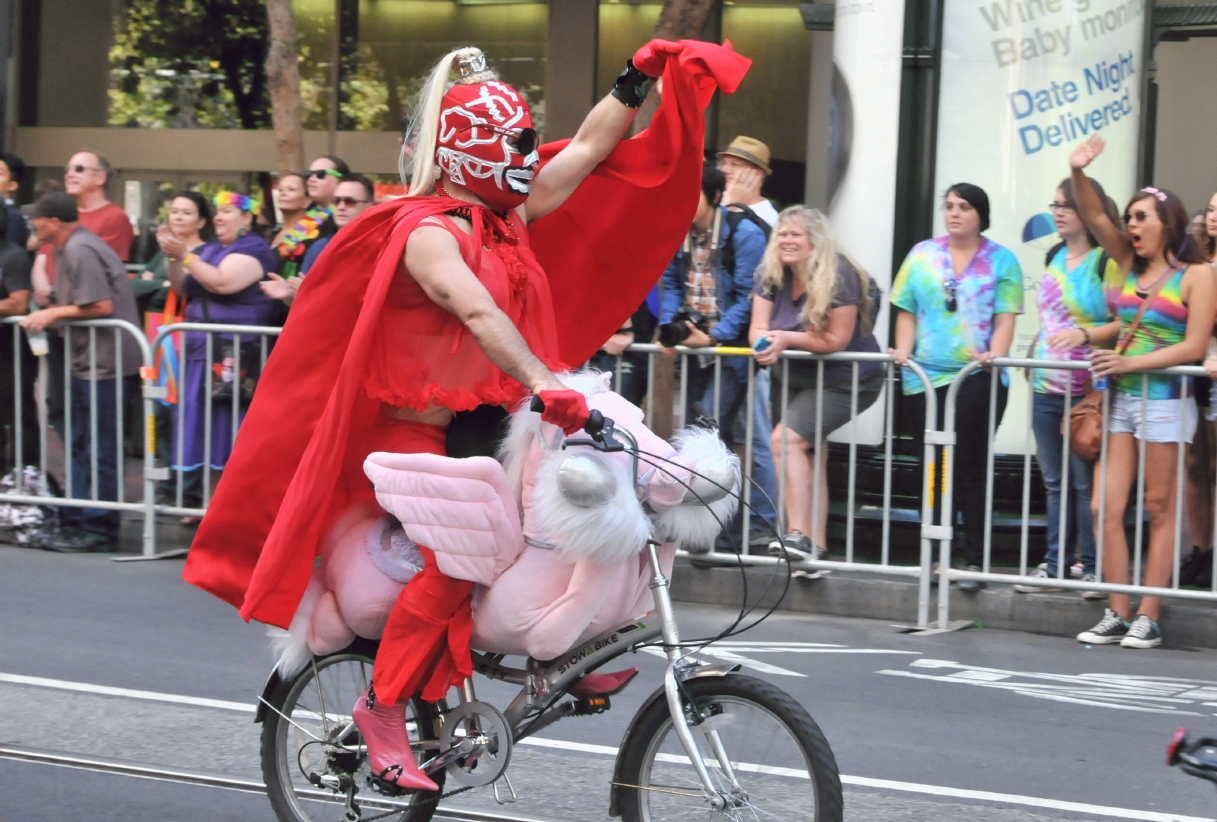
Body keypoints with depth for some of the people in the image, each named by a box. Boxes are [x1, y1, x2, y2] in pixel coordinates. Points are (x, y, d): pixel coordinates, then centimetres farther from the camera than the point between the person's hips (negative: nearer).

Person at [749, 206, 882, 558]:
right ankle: (815, 546, 17)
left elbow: (836, 339, -24)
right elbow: (758, 327, -7)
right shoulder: (770, 275, -2)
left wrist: (786, 339, -28)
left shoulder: (838, 276, -22)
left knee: (786, 439, -23)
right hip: (795, 380, 8)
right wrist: (765, 342, -31)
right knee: (809, 460, 10)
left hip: (844, 381, -7)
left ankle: (798, 534, -27)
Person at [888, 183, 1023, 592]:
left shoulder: (1001, 260, 5)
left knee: (969, 470, -4)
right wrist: (903, 350, -4)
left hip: (977, 378, -3)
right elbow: (907, 312, 11)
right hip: (925, 378, 3)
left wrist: (994, 355, -18)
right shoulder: (922, 255, 12)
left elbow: (1005, 318, -2)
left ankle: (973, 560, 1)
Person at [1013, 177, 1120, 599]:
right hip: (1046, 386, 7)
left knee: (1085, 481, -4)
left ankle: (1092, 566, 4)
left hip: (1086, 390, -7)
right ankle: (1054, 564, 18)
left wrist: (1084, 333, -25)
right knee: (1054, 481, 11)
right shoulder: (1055, 257, 14)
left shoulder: (1107, 262, -8)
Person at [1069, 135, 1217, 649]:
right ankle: (1117, 615, 3)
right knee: (1106, 508, -1)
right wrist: (1078, 172, -11)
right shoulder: (1131, 265, 12)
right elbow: (1094, 217, 6)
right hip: (1121, 397, 6)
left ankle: (1149, 619, 1)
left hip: (1164, 398, -6)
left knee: (1159, 509, 0)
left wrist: (1129, 361, -16)